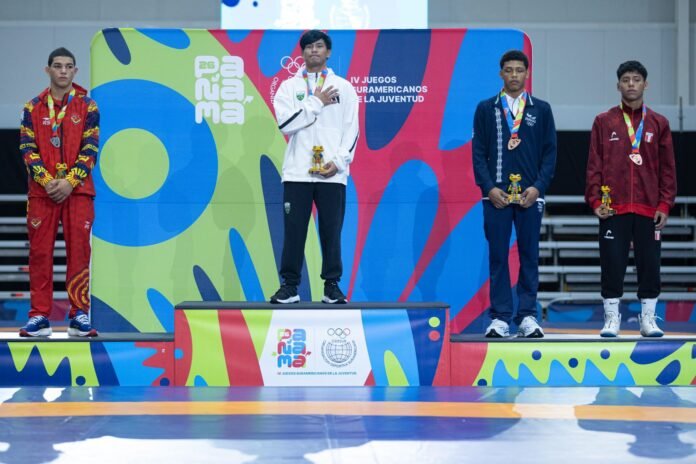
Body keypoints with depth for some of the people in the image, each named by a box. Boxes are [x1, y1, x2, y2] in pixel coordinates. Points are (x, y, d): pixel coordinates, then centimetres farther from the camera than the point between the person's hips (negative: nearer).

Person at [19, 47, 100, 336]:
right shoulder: (33, 108, 9)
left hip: (77, 190, -1)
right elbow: (28, 149, 3)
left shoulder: (87, 106, 6)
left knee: (79, 252, -2)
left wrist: (69, 182, -11)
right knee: (39, 253, 0)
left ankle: (80, 316, 1)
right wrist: (47, 180, -11)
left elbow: (90, 148, 0)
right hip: (41, 191, 1)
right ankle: (39, 316, 4)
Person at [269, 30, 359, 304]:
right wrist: (317, 103, -7)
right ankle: (289, 286, 6)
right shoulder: (289, 87, 8)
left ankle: (332, 286, 9)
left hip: (332, 174, 0)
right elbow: (285, 123, -8)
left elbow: (351, 130, 4)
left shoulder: (344, 88, 9)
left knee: (331, 232, 2)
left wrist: (338, 161, -8)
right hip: (297, 172, 0)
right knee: (294, 231, 0)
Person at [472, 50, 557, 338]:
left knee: (529, 255, 2)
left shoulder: (541, 110, 9)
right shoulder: (486, 109, 8)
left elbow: (550, 152, 5)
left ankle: (528, 316, 6)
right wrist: (489, 188, -8)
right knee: (498, 256, 0)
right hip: (496, 195, 0)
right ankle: (500, 318, 3)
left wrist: (538, 187, -7)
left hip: (530, 195, 0)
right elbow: (478, 153, 4)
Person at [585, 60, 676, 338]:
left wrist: (665, 204, 0)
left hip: (649, 209, 1)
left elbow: (667, 168, 8)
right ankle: (611, 319, 7)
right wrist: (595, 200, -5)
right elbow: (594, 165, 5)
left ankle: (648, 319, 12)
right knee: (612, 264, -1)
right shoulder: (604, 122, 7)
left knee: (649, 264, 3)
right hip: (613, 209, -1)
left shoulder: (658, 124, 10)